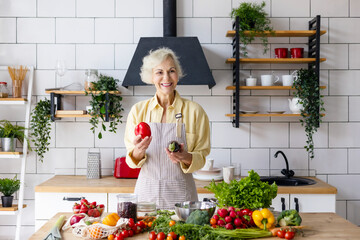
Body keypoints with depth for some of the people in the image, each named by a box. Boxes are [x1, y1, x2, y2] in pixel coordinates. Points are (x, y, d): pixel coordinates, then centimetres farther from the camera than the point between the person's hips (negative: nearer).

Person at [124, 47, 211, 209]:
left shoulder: (194, 111, -1)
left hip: (180, 193, -1)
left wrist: (186, 157, -18)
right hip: (147, 192, 1)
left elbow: (201, 157, 2)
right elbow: (131, 160, 4)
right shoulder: (138, 110, 3)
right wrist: (139, 151, -17)